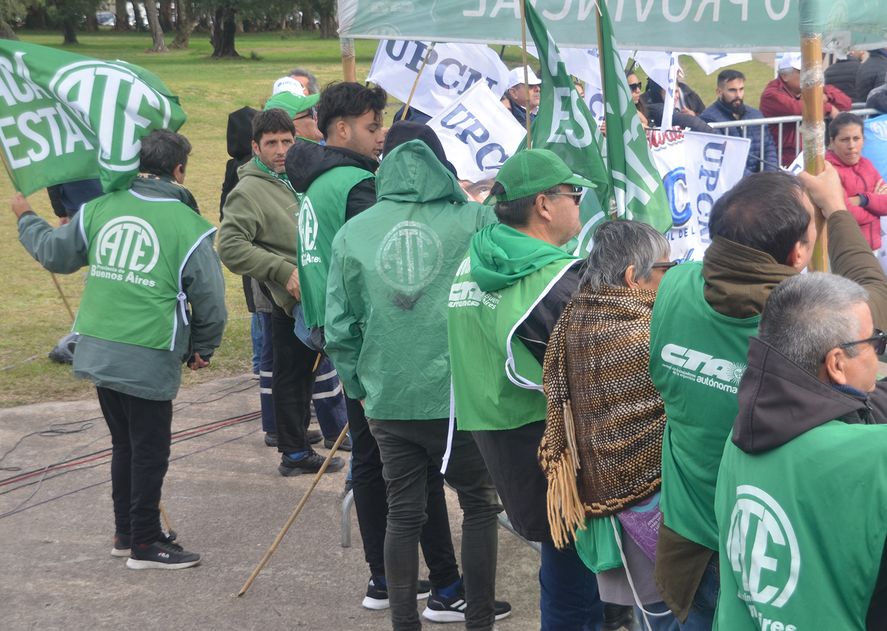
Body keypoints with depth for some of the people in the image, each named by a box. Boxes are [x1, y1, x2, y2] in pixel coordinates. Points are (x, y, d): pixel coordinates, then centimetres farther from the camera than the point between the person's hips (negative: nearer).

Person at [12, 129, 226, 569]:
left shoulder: (100, 209, 3)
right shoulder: (188, 226, -10)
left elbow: (53, 253, 17)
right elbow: (209, 299, -6)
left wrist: (26, 219, 37)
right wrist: (203, 349, 12)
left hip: (96, 352, 6)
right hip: (149, 361, -6)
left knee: (124, 445, 20)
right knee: (149, 451, 7)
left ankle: (125, 533, 31)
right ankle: (145, 544, 14)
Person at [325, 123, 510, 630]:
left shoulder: (353, 232, 0)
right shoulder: (476, 221, -7)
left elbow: (339, 325, 3)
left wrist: (360, 386, 13)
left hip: (387, 399, 2)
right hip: (461, 396, -2)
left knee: (404, 515, 13)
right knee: (479, 505, 15)